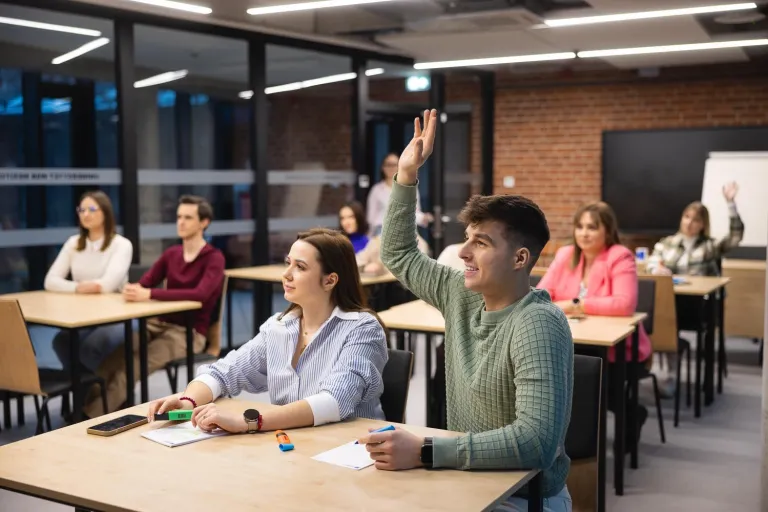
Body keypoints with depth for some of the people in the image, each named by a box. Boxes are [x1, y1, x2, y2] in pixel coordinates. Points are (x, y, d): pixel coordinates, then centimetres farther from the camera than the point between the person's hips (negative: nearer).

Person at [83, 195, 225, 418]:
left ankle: (92, 418, -32)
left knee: (133, 365, -30)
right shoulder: (171, 253, 13)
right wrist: (132, 290, -20)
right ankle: (84, 406, -25)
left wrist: (149, 294, -33)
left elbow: (201, 294, -26)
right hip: (158, 324, 6)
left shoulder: (214, 258, -8)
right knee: (112, 357, -22)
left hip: (189, 332, -6)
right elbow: (143, 284, 7)